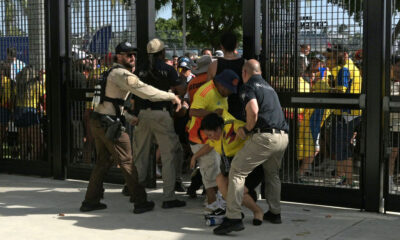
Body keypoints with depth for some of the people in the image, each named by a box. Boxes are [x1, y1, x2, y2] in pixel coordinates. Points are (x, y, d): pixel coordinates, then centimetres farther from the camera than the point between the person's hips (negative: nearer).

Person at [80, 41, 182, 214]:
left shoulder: (114, 72, 19)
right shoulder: (120, 73, -14)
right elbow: (143, 90, -26)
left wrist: (130, 118, 23)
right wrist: (171, 96, -22)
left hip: (97, 120, 10)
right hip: (108, 123, -10)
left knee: (103, 162, 17)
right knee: (127, 162, -3)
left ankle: (90, 201, 21)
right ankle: (140, 202, 2)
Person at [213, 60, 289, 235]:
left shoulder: (249, 86, 1)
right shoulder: (269, 87, 26)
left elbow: (253, 111, -17)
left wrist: (247, 129, -1)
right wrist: (247, 127, 29)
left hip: (265, 137, -8)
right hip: (283, 137, 8)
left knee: (237, 171, -5)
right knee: (272, 173, 29)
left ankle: (233, 218, -13)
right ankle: (275, 212, 33)